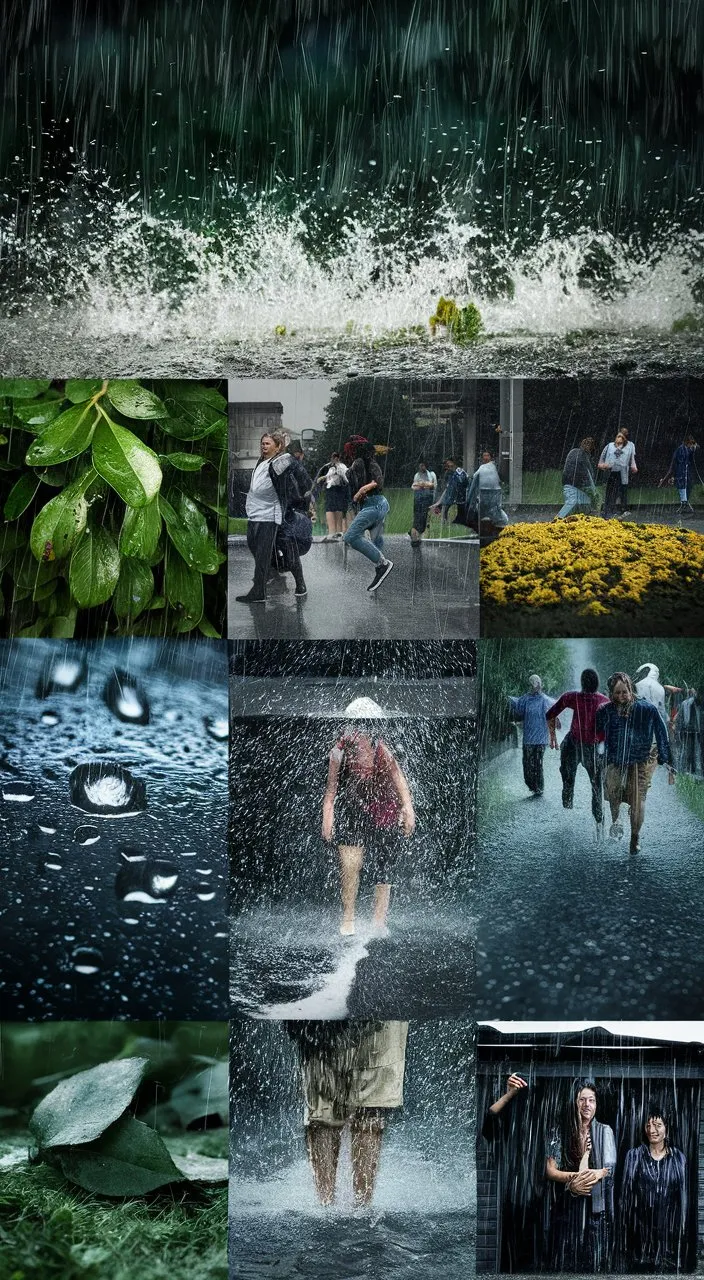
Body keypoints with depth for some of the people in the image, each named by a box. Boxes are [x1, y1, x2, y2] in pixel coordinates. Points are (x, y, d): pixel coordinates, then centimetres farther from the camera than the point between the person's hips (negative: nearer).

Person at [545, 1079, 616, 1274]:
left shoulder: (605, 1131, 2)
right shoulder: (559, 1133, 2)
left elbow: (610, 1169, -4)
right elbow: (550, 1171, -4)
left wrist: (582, 1177, -17)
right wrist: (575, 1177, -19)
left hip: (596, 1206, 0)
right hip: (567, 1206, 0)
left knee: (595, 1258, 2)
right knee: (567, 1259, 3)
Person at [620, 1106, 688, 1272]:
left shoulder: (678, 1157, 3)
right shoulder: (634, 1155, 0)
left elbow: (683, 1196, 6)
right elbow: (625, 1193, 1)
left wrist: (681, 1229, 3)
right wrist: (625, 1226, -3)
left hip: (669, 1226, 1)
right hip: (641, 1226, -1)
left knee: (668, 1267, 1)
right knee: (640, 1268, 1)